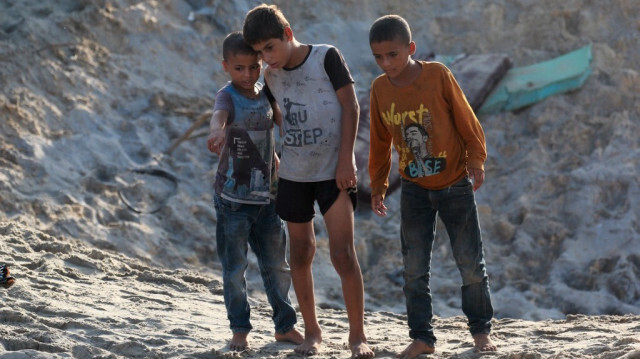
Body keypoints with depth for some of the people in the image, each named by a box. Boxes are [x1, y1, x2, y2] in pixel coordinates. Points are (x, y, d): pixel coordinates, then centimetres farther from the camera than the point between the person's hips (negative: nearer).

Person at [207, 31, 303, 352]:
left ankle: (285, 325, 23)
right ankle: (239, 330, 11)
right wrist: (217, 130, -58)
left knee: (277, 265, 11)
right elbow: (219, 114, -36)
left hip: (266, 196, 5)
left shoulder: (266, 97, 7)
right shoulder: (228, 96, -11)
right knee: (234, 268, 1)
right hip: (232, 196, -5)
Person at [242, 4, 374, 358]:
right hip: (293, 174, 5)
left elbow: (350, 107, -9)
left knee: (343, 253, -12)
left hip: (334, 172, -5)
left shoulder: (327, 57, -9)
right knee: (301, 253, 9)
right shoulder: (272, 77, 5)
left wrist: (345, 159, -13)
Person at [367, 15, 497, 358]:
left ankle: (480, 329, 18)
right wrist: (377, 186, 12)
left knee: (471, 262, 3)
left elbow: (466, 120, -8)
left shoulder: (438, 75, -15)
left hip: (455, 184, -3)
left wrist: (476, 161, -13)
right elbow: (380, 141, 8)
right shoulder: (380, 88, -3)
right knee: (414, 268, 2)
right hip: (414, 190, 3)